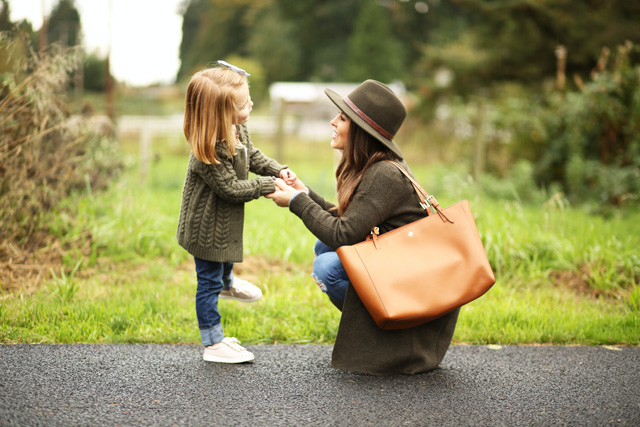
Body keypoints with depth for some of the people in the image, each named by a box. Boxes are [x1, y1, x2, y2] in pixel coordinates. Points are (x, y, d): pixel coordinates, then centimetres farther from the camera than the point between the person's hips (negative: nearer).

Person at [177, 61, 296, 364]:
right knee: (209, 281, 4)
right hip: (207, 227, -9)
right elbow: (230, 188, -30)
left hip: (226, 220, 9)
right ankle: (213, 344, 15)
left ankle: (227, 283, 69)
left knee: (228, 255, 37)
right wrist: (267, 185, -23)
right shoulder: (210, 152, -36)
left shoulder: (237, 129, -7)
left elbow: (252, 155, 9)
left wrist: (278, 170, -5)